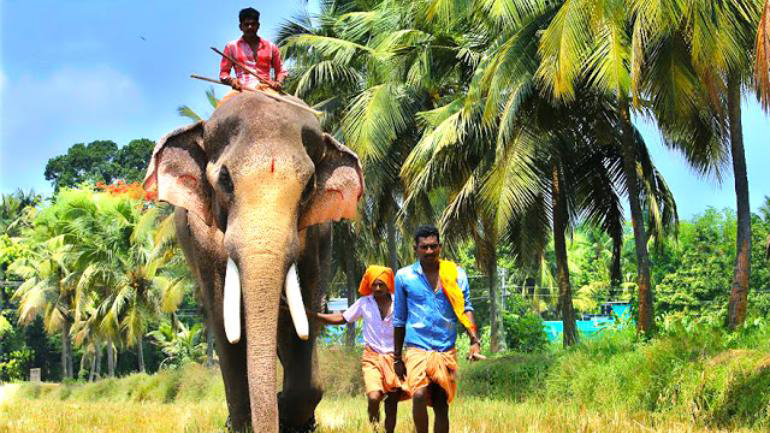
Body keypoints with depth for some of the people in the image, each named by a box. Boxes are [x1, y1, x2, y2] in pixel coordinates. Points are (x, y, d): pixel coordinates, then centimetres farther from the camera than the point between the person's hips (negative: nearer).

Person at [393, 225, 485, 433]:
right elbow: (399, 319, 9)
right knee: (419, 395, -24)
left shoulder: (456, 274, 4)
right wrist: (397, 356, 10)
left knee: (442, 406, 7)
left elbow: (465, 308, -1)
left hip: (446, 350, 2)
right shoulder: (404, 276, 3)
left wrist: (475, 340, -17)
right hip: (417, 348, -2)